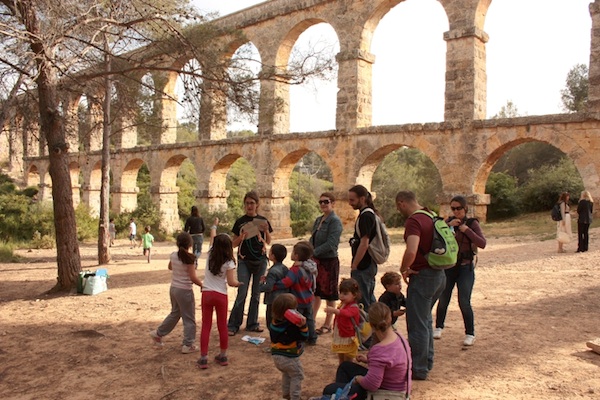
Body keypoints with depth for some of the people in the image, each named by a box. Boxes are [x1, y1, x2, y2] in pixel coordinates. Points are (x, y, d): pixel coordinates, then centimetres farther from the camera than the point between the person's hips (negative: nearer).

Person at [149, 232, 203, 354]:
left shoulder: (173, 255, 0)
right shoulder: (189, 258, -20)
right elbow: (193, 278, -20)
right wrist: (204, 285, -10)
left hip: (173, 288, 7)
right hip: (185, 290, -7)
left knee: (175, 313, 27)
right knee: (189, 318, 7)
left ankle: (158, 333, 35)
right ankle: (188, 345, 13)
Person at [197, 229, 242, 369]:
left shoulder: (210, 254, -1)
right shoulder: (229, 262, -11)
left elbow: (213, 237, 18)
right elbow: (231, 282, -13)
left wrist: (214, 227, 34)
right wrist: (239, 283, 9)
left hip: (206, 294, 2)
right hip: (220, 295, -2)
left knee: (206, 326, 6)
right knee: (222, 326, 12)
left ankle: (203, 358, 6)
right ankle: (223, 356, 22)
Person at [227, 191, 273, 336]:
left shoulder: (263, 220, 4)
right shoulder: (240, 221, 0)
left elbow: (268, 242, 7)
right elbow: (234, 243, 3)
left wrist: (266, 230, -11)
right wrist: (241, 238, -18)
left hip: (260, 260, 2)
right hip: (244, 261, -2)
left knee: (256, 294, 8)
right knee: (242, 294, -5)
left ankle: (252, 324, 19)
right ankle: (233, 325, 5)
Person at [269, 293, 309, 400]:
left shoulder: (274, 323, -4)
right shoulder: (292, 326, -25)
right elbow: (304, 337, -19)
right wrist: (303, 325, -31)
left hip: (276, 356, 7)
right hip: (290, 358, -7)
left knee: (286, 374, 29)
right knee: (297, 376, 12)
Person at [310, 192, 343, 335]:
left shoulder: (335, 221, -13)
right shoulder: (318, 220, 11)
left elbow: (331, 243, -21)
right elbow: (312, 239, 13)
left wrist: (313, 252, -22)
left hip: (329, 261, -7)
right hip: (316, 260, 7)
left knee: (329, 294, 6)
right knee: (316, 292, 15)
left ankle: (327, 325, 17)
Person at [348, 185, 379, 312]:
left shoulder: (365, 216, -18)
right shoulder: (370, 213, 12)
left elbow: (364, 244, -22)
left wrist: (354, 266, -18)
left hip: (363, 267, -10)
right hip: (369, 265, 10)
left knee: (362, 302, -3)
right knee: (369, 300, 17)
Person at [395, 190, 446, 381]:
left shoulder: (413, 221, -19)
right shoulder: (431, 217, 9)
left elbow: (411, 251, -35)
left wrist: (404, 269, -15)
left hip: (423, 277, -9)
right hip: (439, 274, 9)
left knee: (417, 324, 3)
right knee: (425, 319, 23)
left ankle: (418, 369, 13)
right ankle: (427, 360, 35)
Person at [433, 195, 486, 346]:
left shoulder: (472, 223, -4)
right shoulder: (449, 221, 4)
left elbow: (482, 244, -15)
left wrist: (466, 230, -20)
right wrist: (448, 226, -18)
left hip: (465, 267, -3)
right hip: (448, 266, 3)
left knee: (464, 302, -8)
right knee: (443, 299, 10)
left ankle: (470, 334, 8)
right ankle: (438, 327, 30)